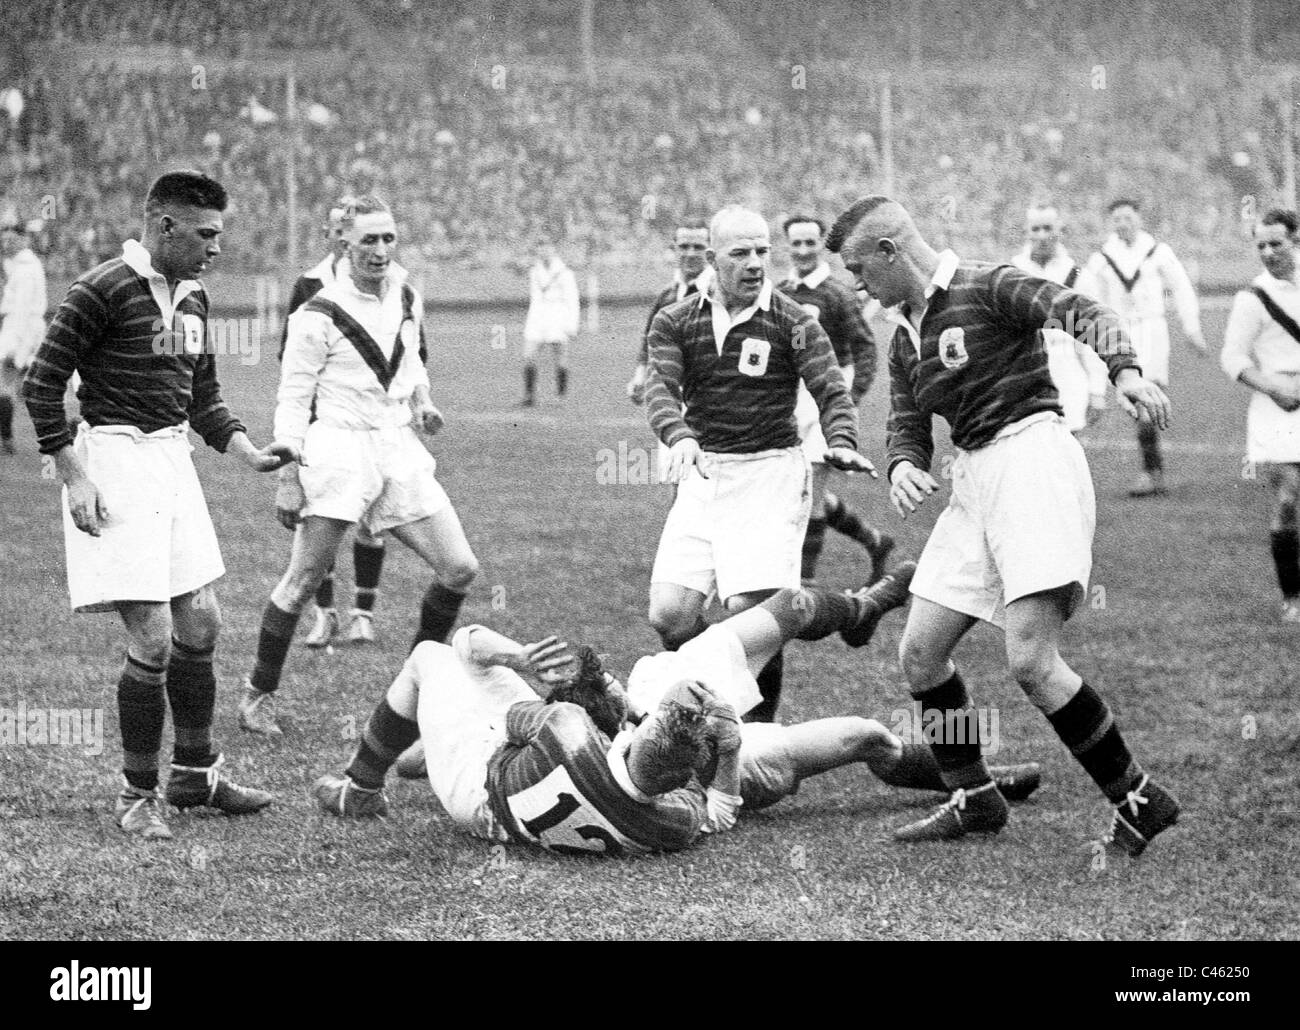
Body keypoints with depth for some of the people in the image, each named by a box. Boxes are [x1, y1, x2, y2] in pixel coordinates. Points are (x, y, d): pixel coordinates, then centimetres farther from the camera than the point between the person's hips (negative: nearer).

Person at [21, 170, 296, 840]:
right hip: (116, 456, -8)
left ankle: (195, 774, 27)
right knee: (153, 638, -9)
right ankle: (137, 795, 4)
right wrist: (74, 478, -15)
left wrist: (251, 455, 8)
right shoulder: (102, 291, -13)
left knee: (200, 626, 12)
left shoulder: (191, 297, 11)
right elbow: (41, 387, -11)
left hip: (173, 458, 8)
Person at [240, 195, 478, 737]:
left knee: (460, 569, 1)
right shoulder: (319, 314, -9)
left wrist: (422, 402, 10)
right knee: (305, 579, -5)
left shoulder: (406, 296, 10)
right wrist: (288, 480, -9)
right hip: (339, 448, -6)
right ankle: (258, 695, 10)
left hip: (398, 448, 6)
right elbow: (292, 401, -6)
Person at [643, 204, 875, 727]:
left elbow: (830, 390, -9)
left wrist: (841, 444, -30)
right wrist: (680, 437, -30)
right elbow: (661, 388, -8)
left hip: (770, 473, -3)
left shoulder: (793, 322, -2)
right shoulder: (675, 321, 5)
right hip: (702, 473, 3)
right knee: (669, 615, -6)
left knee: (749, 611, -16)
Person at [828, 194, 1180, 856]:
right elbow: (908, 427, 19)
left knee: (1030, 661, -17)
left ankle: (1139, 802, -6)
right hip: (973, 478, 9)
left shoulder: (987, 288, -5)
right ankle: (975, 800, 21)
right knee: (920, 653, 6)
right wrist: (903, 468, -6)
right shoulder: (904, 338, 19)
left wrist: (1124, 368, -38)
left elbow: (1080, 312, -18)